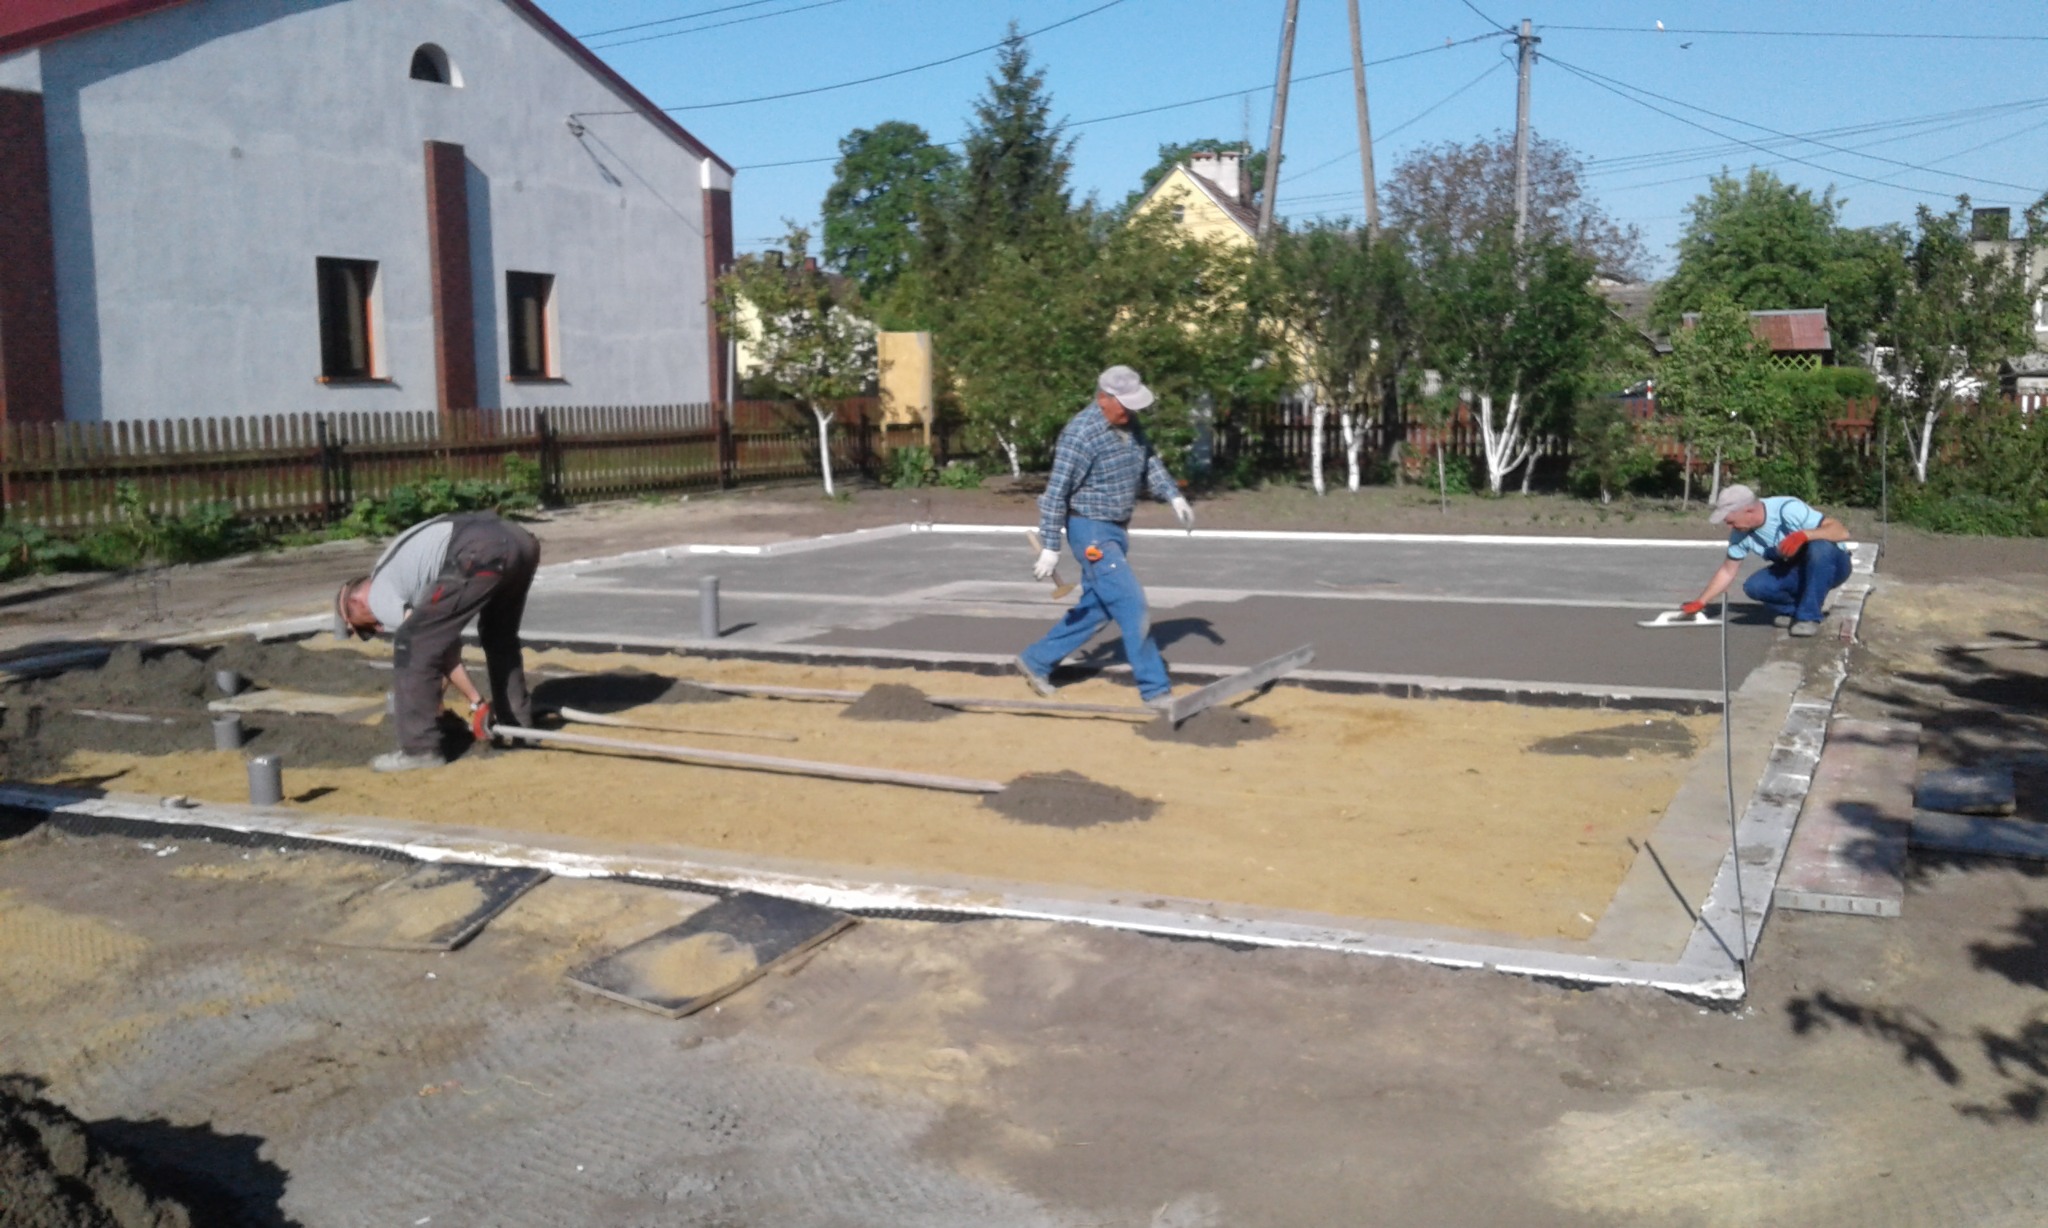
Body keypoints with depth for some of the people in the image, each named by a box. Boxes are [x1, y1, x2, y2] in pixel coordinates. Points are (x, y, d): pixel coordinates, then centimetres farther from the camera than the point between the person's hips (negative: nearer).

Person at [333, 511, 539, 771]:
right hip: (519, 541, 9)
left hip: (481, 553, -9)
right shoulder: (395, 568, 38)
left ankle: (420, 749, 8)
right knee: (500, 635, 33)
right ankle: (519, 724, 39)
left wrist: (476, 703, 13)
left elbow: (442, 646, 7)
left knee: (412, 642, 5)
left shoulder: (378, 595, 13)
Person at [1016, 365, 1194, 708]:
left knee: (1094, 608, 16)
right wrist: (1050, 547, -18)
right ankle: (1155, 689, -4)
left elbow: (1150, 463, 18)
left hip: (1116, 530, 9)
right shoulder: (1081, 434, -21)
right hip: (1091, 531, -9)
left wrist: (1174, 497, 2)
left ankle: (1036, 661, 29)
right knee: (1131, 605, -11)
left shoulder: (1130, 426, 5)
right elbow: (1056, 493, -19)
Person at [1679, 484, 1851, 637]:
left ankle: (1809, 617, -24)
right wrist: (1700, 603, 0)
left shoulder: (1788, 509, -30)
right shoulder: (1740, 532, -12)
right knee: (1754, 586, -22)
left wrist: (1803, 535, -48)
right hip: (1795, 571, 5)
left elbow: (1842, 531, -34)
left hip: (1830, 564, -4)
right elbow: (1727, 571, 2)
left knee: (1819, 548, -38)